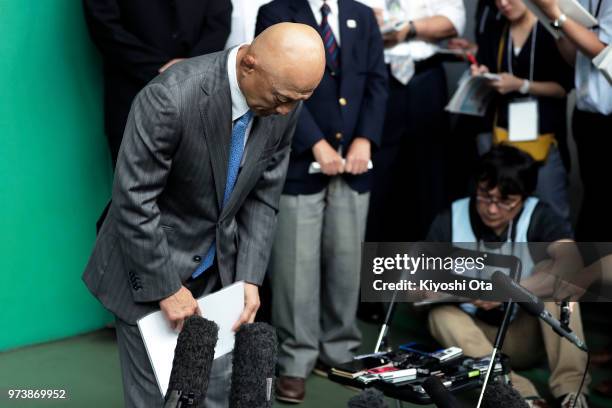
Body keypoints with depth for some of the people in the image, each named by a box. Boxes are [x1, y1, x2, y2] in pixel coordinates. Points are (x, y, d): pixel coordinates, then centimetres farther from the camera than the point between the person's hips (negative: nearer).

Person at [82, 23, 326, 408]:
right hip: (149, 266, -5)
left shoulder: (283, 104, -10)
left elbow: (262, 197, 0)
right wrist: (166, 287, -19)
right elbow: (134, 199, -23)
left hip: (218, 271, 5)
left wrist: (249, 278, -7)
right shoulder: (170, 97, -28)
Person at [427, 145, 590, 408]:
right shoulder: (450, 222, -12)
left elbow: (570, 264, -33)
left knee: (552, 273, -24)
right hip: (474, 333, 1)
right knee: (441, 316, -29)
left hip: (527, 335, -1)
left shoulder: (539, 216, -14)